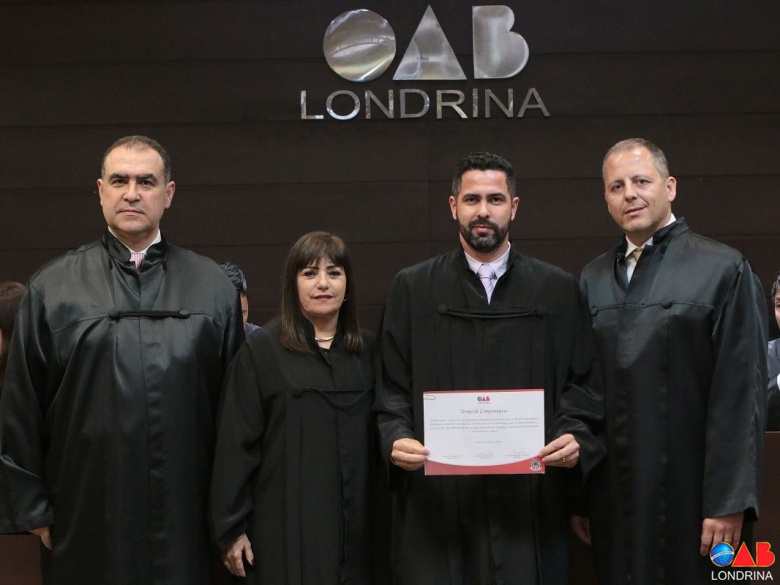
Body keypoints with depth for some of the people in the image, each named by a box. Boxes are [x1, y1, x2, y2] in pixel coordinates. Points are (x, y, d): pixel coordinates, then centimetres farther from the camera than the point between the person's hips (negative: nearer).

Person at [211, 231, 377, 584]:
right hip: (287, 527, -3)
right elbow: (236, 445, -5)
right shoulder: (260, 351, -4)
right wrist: (231, 528, -7)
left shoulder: (367, 351, 8)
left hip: (354, 525, 3)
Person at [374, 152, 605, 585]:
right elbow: (392, 385, 5)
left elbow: (581, 382, 7)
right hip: (436, 497, 0)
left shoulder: (559, 290, 9)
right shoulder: (411, 289, 8)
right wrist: (396, 438, -12)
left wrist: (576, 436, -11)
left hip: (529, 495, 1)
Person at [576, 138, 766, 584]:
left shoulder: (723, 270, -5)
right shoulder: (594, 279, 9)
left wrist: (731, 502, -14)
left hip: (690, 494, -4)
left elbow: (741, 395, -9)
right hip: (612, 494, 4)